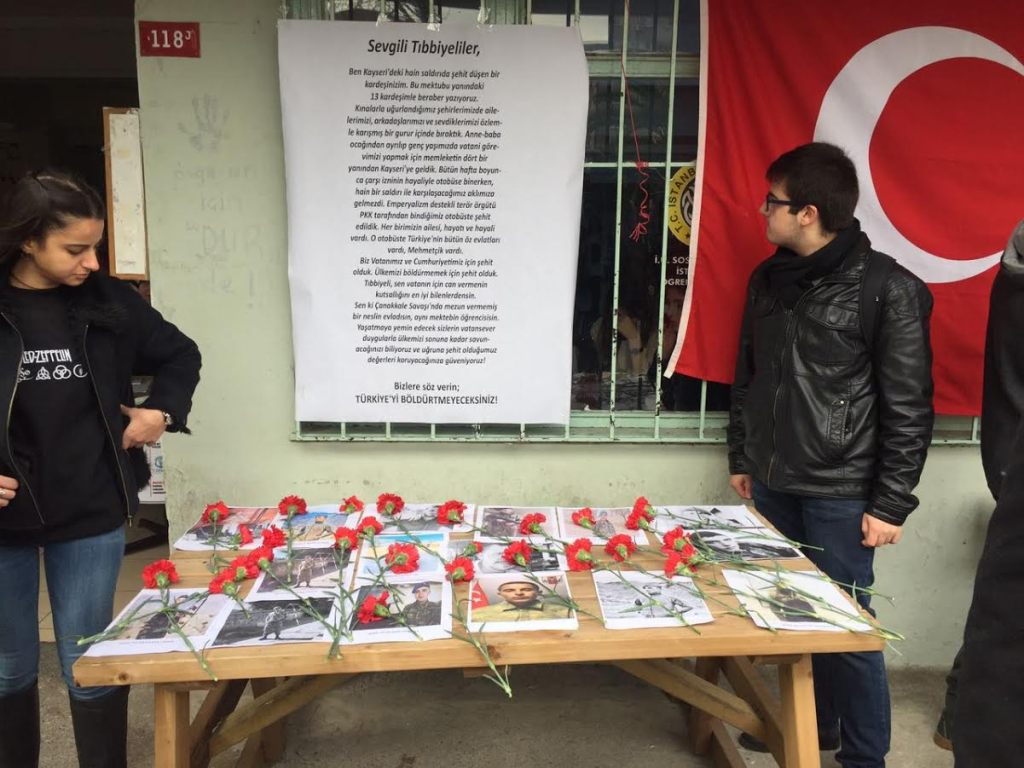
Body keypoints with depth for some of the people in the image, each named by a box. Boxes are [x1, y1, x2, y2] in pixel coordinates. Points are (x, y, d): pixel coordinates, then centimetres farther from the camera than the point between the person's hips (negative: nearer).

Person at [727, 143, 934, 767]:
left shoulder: (889, 289, -12)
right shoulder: (769, 278, 7)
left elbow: (909, 408, -10)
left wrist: (891, 503, -10)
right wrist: (741, 457, 15)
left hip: (840, 492, -6)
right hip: (771, 482, 6)